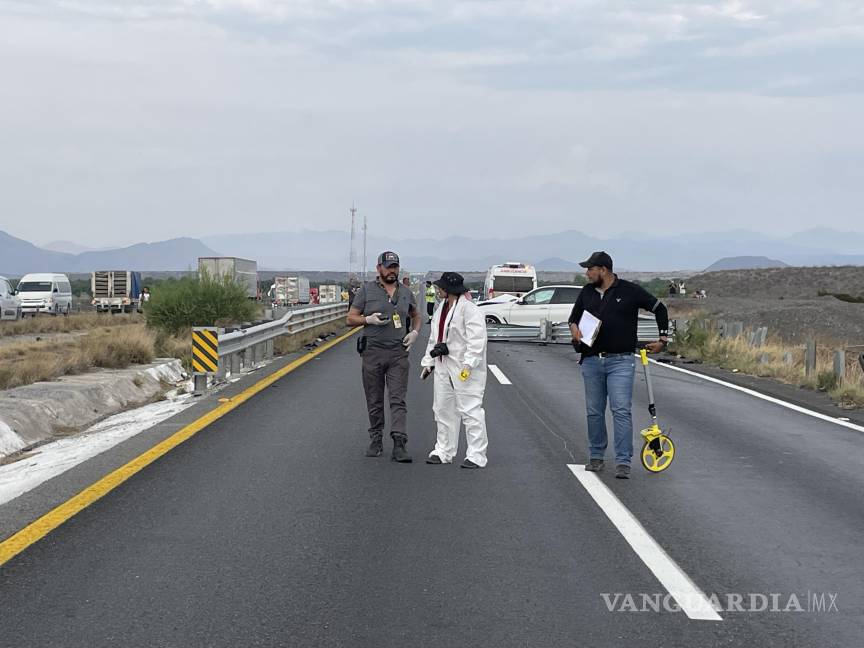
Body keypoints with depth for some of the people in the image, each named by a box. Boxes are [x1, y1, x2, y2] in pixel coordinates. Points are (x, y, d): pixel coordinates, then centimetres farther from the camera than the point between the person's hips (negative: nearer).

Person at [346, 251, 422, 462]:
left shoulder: (406, 293, 11)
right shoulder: (366, 290, 2)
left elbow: (417, 316, 26)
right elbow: (351, 318, 3)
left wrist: (415, 332, 5)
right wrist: (369, 320, -15)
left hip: (399, 352, 1)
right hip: (373, 352, -1)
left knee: (398, 399, -7)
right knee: (374, 401, 7)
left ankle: (399, 445, -14)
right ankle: (375, 441, 19)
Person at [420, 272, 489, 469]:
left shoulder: (469, 309, -14)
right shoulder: (441, 309, 15)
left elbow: (476, 340, -21)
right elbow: (434, 338, 22)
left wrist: (468, 364, -27)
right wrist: (428, 362, 19)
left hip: (465, 370, -9)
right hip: (444, 367, 9)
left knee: (470, 411, -7)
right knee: (443, 410, 14)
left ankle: (476, 456, -2)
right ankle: (444, 452, 24)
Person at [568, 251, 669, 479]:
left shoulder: (630, 291, -3)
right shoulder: (587, 292, 10)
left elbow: (659, 309, 7)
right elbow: (574, 316, 25)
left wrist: (663, 339, 6)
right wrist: (574, 327, 1)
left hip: (620, 361, -5)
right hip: (591, 361, 5)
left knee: (621, 411, -10)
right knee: (594, 411, 9)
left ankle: (623, 462, -10)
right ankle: (596, 456, 22)